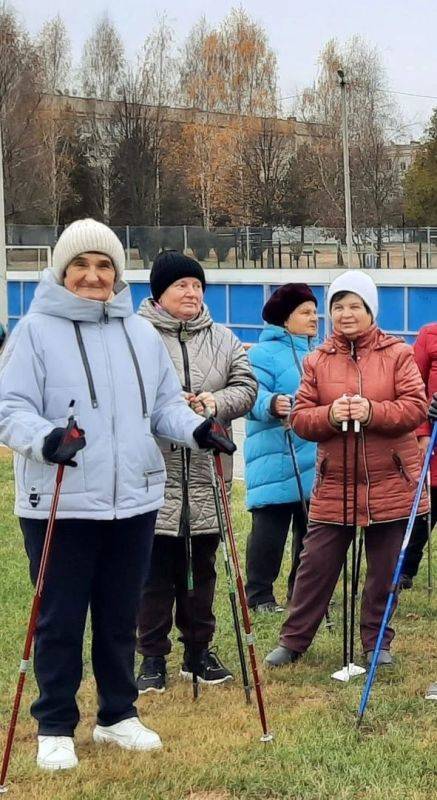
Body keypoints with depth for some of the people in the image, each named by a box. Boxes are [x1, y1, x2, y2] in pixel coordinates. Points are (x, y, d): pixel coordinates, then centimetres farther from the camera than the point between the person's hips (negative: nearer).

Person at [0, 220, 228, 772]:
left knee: (120, 617, 14)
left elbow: (164, 404, 14)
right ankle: (55, 727, 15)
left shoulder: (141, 334, 11)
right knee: (60, 621, 3)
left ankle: (117, 715, 28)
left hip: (133, 501, 5)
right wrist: (45, 439, -30)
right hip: (59, 505, -4)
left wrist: (195, 429, -6)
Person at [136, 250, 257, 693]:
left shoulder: (222, 339, 11)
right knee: (154, 570, 2)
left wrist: (216, 403, -13)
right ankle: (153, 656, 12)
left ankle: (198, 650, 24)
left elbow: (246, 386, 7)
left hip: (207, 477, 4)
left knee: (201, 568, 13)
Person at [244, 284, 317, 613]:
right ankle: (259, 594, 3)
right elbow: (253, 396, -20)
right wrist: (272, 405, -38)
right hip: (275, 461, -7)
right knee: (270, 528, -5)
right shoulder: (264, 353, -7)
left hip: (315, 465, 7)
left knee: (312, 528, 12)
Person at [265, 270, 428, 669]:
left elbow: (416, 407, -7)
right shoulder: (317, 360, 5)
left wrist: (372, 411, -22)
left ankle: (376, 640, 24)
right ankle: (294, 640, 16)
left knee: (384, 570, 8)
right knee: (316, 565, 4)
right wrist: (330, 415, -19)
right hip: (334, 486, 1)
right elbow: (300, 418, 1)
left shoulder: (397, 354, 1)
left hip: (390, 484, -1)